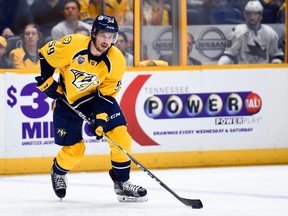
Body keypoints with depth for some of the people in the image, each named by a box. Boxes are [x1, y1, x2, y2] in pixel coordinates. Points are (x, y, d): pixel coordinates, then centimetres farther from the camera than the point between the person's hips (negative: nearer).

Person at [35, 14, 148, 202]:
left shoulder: (116, 61, -21)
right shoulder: (72, 45, -27)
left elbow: (107, 93, -15)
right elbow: (46, 54, -10)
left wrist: (100, 117, -26)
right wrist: (48, 80, -8)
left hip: (97, 96, 2)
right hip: (67, 100, -2)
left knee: (120, 135, -15)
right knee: (74, 148, 1)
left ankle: (122, 184, -1)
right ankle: (58, 172, 36)